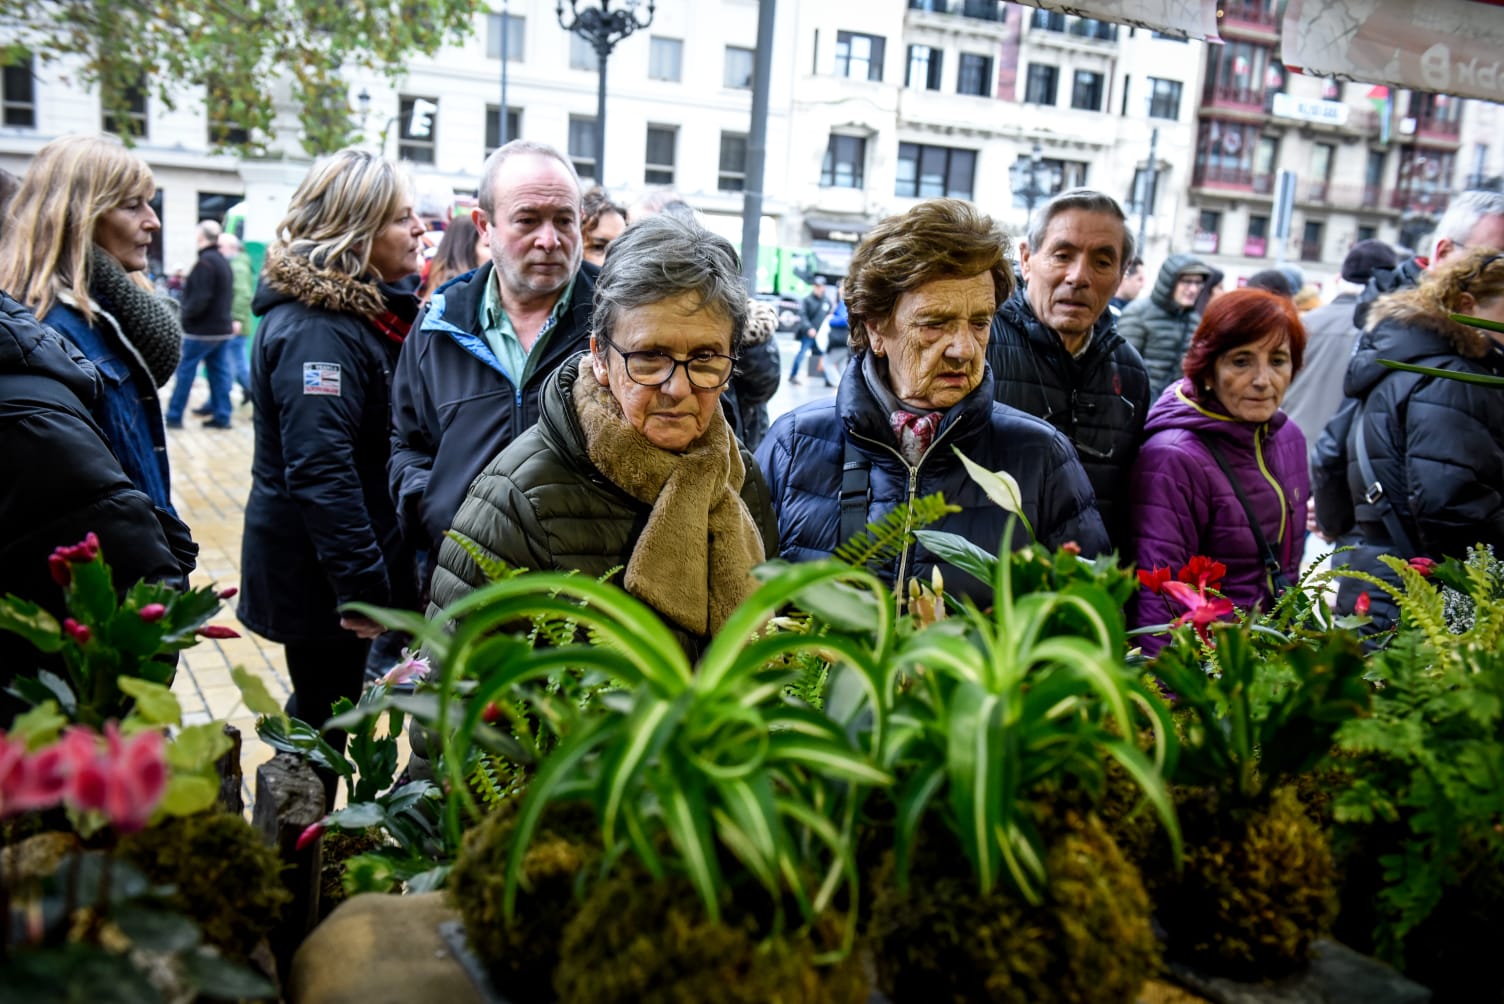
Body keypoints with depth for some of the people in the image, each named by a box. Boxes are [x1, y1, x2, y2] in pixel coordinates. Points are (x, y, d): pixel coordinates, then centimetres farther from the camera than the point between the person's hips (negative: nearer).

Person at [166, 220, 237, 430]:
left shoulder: (205, 262, -17)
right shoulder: (223, 261, 13)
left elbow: (200, 299, -22)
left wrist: (185, 314, -10)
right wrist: (223, 314, 14)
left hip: (202, 329, -9)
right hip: (222, 327, 9)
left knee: (185, 372, 0)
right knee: (219, 372, 9)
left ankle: (174, 416, 5)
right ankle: (221, 416, 10)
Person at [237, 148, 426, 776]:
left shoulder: (366, 307, 9)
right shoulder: (316, 329, -21)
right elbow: (319, 471, -27)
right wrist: (360, 585, -26)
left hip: (342, 558, 9)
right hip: (318, 574, -9)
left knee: (325, 716, 20)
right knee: (323, 722, 6)